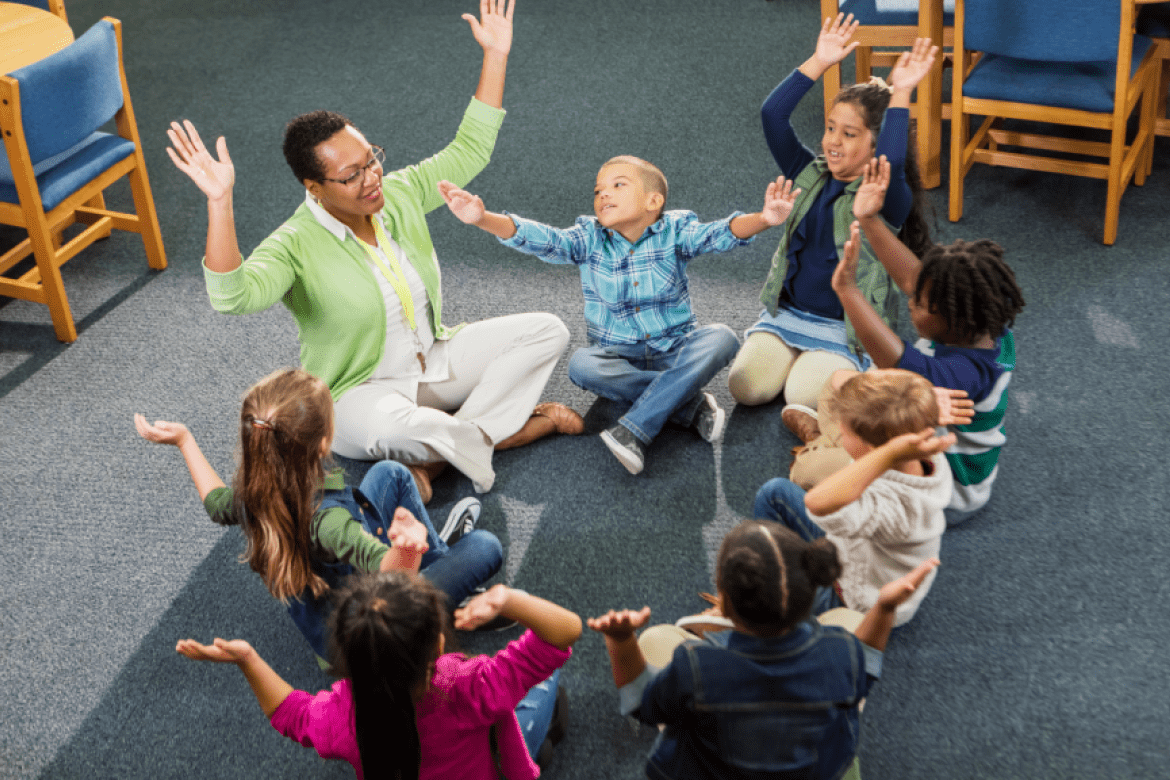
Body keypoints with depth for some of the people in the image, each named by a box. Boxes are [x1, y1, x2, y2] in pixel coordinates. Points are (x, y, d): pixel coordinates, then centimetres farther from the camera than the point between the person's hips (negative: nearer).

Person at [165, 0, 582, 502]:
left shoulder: (399, 193, -4)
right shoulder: (296, 246, -23)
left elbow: (469, 151, 5)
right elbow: (233, 296, -41)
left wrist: (495, 56, 0)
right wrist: (220, 201, -51)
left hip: (432, 361, 7)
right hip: (360, 392, -6)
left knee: (547, 330, -7)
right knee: (387, 428, -43)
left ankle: (436, 456, -15)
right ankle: (512, 424, -14)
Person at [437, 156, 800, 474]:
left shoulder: (674, 231, -5)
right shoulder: (589, 239, -3)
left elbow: (719, 234, -22)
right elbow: (541, 239, -17)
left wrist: (761, 219, -45)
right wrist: (484, 219, -35)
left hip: (676, 351, 0)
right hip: (618, 355, 1)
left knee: (721, 338, -29)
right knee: (581, 364, -30)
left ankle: (633, 432, -34)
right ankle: (691, 404, -25)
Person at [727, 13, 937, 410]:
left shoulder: (887, 198, -13)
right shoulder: (811, 175, 2)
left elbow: (891, 166, -39)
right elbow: (772, 115, -9)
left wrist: (899, 97, -40)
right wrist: (818, 63, -16)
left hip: (845, 328, -5)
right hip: (787, 313, 5)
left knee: (804, 397, -26)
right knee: (745, 387, -14)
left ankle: (827, 364, 8)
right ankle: (799, 355, 16)